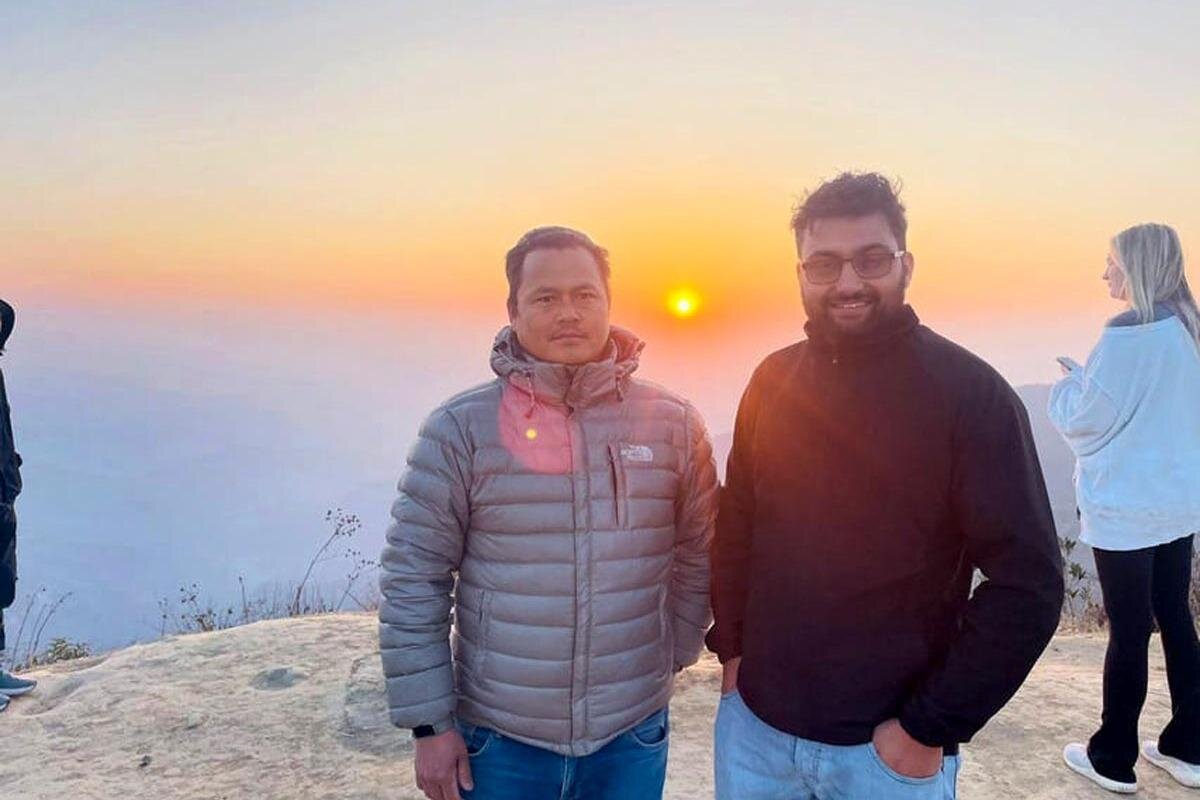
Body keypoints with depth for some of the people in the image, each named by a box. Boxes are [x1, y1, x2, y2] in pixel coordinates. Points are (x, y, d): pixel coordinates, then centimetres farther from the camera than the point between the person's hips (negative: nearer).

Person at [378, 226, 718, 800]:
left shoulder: (673, 423, -3)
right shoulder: (460, 428, -9)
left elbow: (697, 558, 6)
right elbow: (413, 579, -7)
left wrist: (669, 657, 5)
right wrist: (430, 722, -6)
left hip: (633, 737, 2)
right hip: (498, 742, -1)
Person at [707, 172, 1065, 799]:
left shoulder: (971, 393, -13)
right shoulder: (772, 381, -1)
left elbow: (1028, 585, -14)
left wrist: (929, 730, -13)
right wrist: (732, 649, 3)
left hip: (889, 748, -3)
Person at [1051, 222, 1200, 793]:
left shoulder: (1127, 332, -18)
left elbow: (1086, 419, -14)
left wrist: (1069, 384, 4)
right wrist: (1088, 377, 16)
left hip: (1125, 507, -8)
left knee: (1128, 631, 1)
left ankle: (1113, 760, 15)